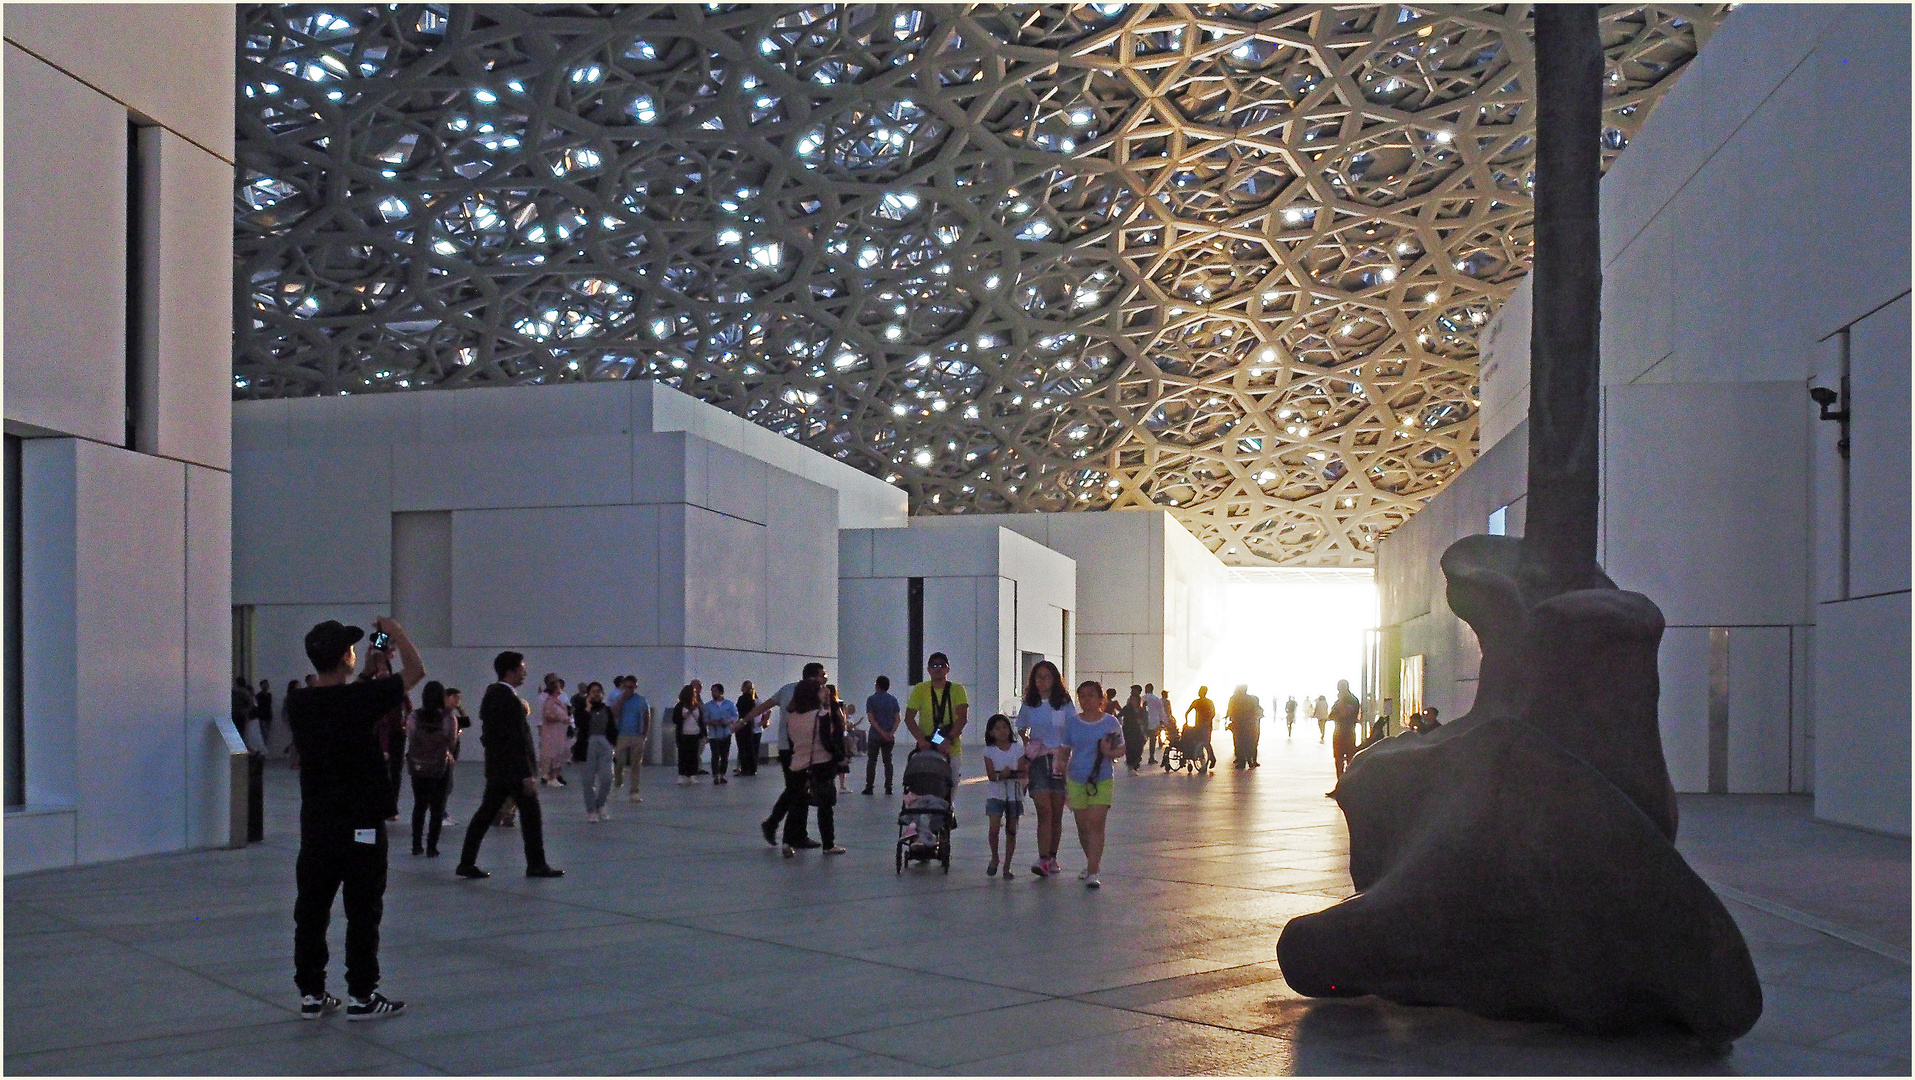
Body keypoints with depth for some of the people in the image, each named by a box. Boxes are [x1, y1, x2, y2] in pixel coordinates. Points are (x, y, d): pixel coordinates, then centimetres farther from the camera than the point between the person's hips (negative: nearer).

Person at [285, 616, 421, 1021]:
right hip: (361, 823, -5)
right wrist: (395, 632, 9)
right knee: (363, 911, 2)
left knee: (311, 910, 10)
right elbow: (415, 670, -4)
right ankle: (361, 996, 7)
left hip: (315, 822, 5)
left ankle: (311, 994, 16)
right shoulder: (362, 698, -16)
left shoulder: (297, 703, -1)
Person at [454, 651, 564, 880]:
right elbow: (517, 741, -22)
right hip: (513, 768, -9)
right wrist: (528, 774, -21)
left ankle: (467, 863, 12)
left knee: (486, 813, 11)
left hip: (496, 767, 9)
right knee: (531, 814, 2)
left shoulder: (491, 693, 10)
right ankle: (536, 865, 10)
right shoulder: (509, 700, -20)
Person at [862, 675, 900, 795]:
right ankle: (888, 788, 5)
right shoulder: (893, 700, 7)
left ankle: (869, 787, 3)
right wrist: (891, 732, -9)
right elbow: (897, 719, -1)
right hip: (890, 738, 3)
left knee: (871, 761, 4)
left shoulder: (871, 699, -3)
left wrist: (881, 732, -14)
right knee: (888, 762, 8)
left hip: (875, 736, -3)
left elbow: (871, 718, -11)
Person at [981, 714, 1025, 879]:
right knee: (994, 827, -13)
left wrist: (1010, 773, -22)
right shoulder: (989, 751, 0)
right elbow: (991, 775, -9)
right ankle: (994, 857, 12)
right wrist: (1001, 774, -29)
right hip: (995, 793, -1)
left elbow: (1023, 773, -4)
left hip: (1014, 793, 1)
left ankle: (1007, 866, 12)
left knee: (1011, 831, 3)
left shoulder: (1018, 749, 1)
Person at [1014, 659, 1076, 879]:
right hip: (1037, 761, 0)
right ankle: (1043, 860, -19)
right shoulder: (1028, 705, 8)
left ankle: (1052, 858, 18)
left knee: (1056, 813, 5)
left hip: (1060, 760, 0)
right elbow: (1022, 733, 18)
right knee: (1044, 810, -13)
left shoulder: (1065, 705, 4)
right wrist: (1024, 757, 6)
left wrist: (1064, 758, -5)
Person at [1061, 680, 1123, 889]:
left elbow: (1121, 748, 8)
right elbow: (1065, 752, 11)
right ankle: (1092, 863, 31)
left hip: (1102, 780, -3)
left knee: (1096, 824, -12)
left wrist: (1110, 753, -15)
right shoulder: (1072, 723, 5)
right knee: (1083, 826, 9)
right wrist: (1062, 781, 8)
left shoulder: (1111, 722, 1)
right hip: (1076, 781, 3)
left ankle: (1093, 873, -13)